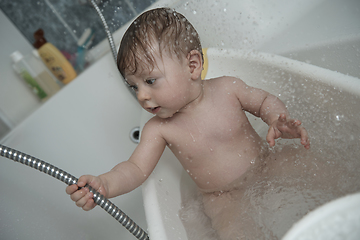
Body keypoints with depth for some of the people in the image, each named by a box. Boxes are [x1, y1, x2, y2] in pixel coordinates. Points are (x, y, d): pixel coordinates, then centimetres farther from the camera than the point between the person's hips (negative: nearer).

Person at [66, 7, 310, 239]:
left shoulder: (227, 88, -13)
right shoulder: (158, 129, -13)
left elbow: (265, 100, 2)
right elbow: (137, 168, -14)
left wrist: (279, 121, -19)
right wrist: (104, 184, -33)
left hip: (266, 167, 2)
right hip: (225, 199, -1)